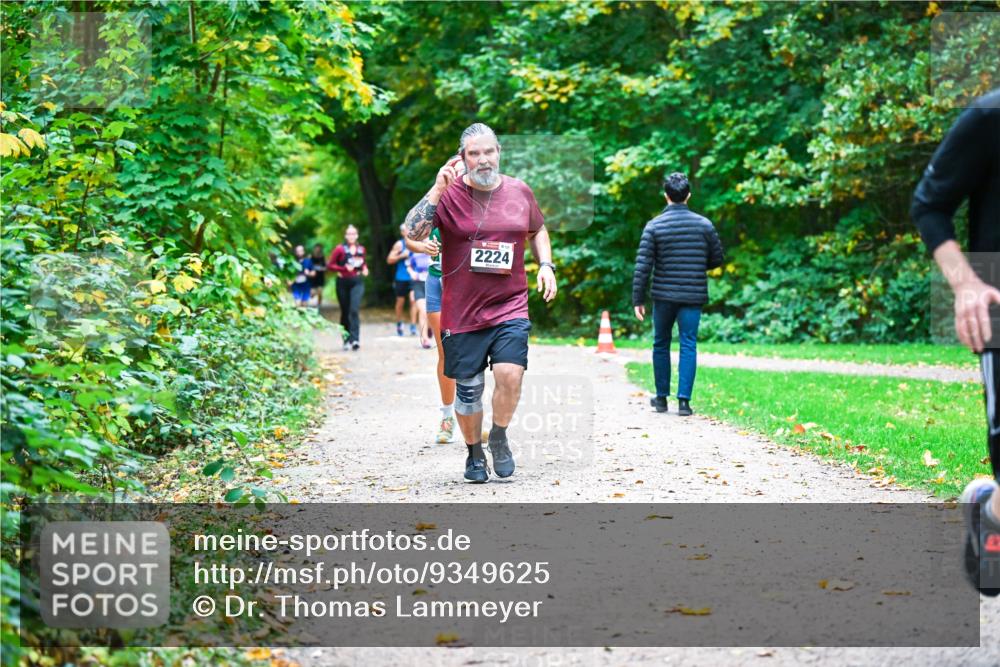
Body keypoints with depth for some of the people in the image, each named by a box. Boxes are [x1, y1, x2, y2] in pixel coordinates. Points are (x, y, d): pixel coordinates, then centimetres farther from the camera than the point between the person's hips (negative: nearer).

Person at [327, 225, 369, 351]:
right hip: (343, 282, -1)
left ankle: (355, 339, -23)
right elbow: (330, 265, -4)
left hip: (357, 282, 1)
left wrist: (365, 268, 4)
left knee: (354, 310, -16)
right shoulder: (340, 249, -4)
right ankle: (346, 339, 21)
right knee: (345, 312, 7)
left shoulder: (361, 249, 8)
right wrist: (344, 268, -15)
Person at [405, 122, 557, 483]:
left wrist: (546, 265, 9)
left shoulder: (520, 192, 5)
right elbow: (412, 233, -19)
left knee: (510, 374, -18)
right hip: (462, 312, -1)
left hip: (510, 305, 1)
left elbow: (537, 231, 24)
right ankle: (474, 453, 28)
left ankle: (499, 436, 9)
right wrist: (437, 190, -24)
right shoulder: (449, 195, -5)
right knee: (467, 389, 6)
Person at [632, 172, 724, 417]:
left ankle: (661, 397, 21)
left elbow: (642, 266, -8)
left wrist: (638, 300, -2)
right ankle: (684, 400, -6)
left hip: (663, 295, 0)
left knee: (661, 344, 14)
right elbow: (717, 259, 8)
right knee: (688, 345, 2)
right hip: (693, 295, 0)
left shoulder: (654, 226, -5)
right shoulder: (704, 224, -1)